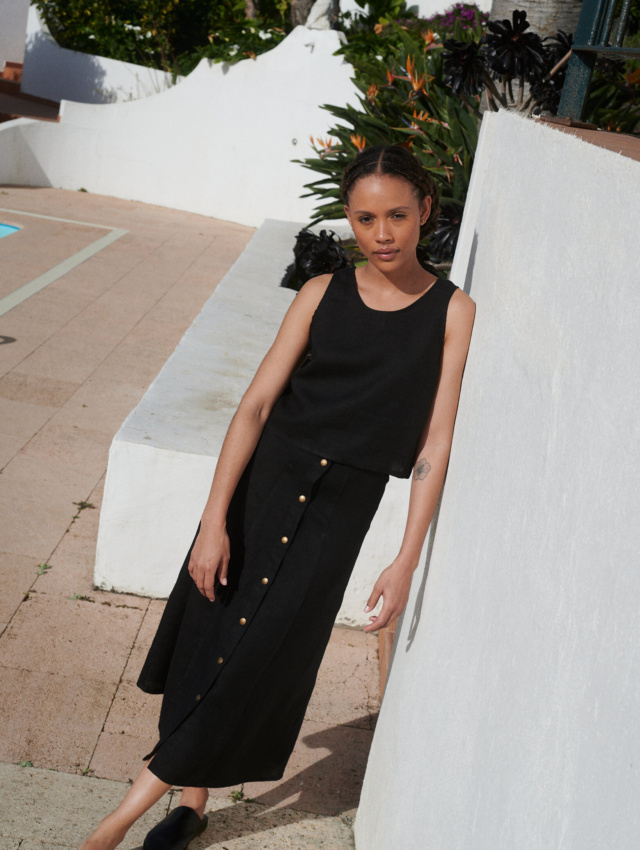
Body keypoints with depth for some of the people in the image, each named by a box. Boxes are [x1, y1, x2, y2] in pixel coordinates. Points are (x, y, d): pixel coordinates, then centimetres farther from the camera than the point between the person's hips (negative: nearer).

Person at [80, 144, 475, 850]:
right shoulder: (323, 294, 0)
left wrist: (407, 561, -10)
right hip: (263, 479, 3)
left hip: (342, 507, -2)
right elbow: (257, 403, -4)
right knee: (209, 634, 8)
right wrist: (214, 519, -10)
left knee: (261, 653, -3)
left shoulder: (452, 312, -5)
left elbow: (436, 442, -7)